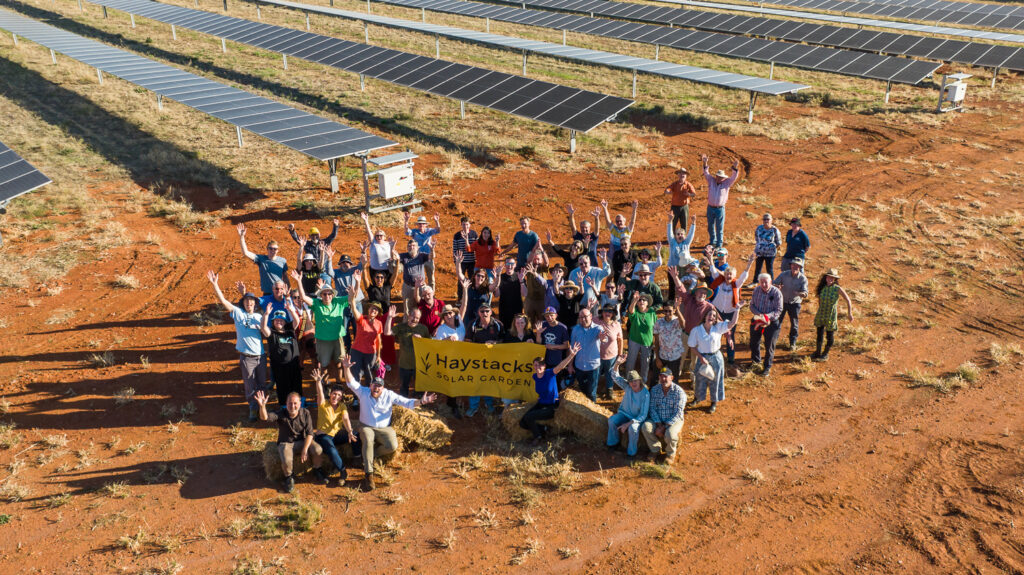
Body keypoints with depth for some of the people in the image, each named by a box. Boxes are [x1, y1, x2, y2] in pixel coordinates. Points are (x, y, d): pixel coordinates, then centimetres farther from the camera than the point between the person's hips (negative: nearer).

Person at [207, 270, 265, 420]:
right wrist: (215, 284, -14)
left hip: (260, 356, 2)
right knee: (250, 385, 5)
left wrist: (265, 318, -12)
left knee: (262, 384, 10)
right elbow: (223, 300, -6)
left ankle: (260, 406, 30)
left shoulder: (259, 316, 8)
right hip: (246, 356, -2)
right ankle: (253, 408, 22)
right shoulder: (238, 313, 2)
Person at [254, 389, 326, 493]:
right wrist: (262, 406, -54)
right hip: (285, 443, -2)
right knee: (286, 461, -34)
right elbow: (264, 417, -33)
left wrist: (305, 449, -20)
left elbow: (309, 433, -9)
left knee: (318, 450, -25)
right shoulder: (281, 414, -16)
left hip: (301, 441, 2)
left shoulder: (305, 413, -9)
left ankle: (317, 470, 7)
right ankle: (289, 478, 1)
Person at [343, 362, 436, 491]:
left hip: (384, 428, 1)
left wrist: (421, 402, -20)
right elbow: (351, 382, -11)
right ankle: (369, 475, -33)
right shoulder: (363, 393, 0)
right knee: (368, 441, -36)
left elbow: (407, 402, -3)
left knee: (392, 446, -28)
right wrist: (346, 368, -27)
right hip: (366, 427, -1)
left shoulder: (389, 395, 1)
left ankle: (369, 456, 0)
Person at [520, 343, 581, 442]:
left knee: (528, 417, -21)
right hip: (540, 404, 7)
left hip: (551, 407, -7)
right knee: (522, 423, -5)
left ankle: (538, 436, 6)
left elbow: (561, 366, -38)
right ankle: (543, 429, 14)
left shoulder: (550, 373, -19)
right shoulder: (535, 376, -3)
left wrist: (571, 355, -51)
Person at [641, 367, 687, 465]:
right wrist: (659, 424, -16)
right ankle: (655, 450, 1)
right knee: (645, 427, -25)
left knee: (670, 434, -34)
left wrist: (664, 427, -22)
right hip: (658, 419, 4)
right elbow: (653, 409, -2)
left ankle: (670, 453, 0)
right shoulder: (655, 390, -2)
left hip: (674, 420, -4)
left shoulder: (679, 392, -15)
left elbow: (677, 414, -18)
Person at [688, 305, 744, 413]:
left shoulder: (718, 327, -11)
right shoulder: (696, 330, -13)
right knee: (700, 380, 17)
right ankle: (697, 398, 45)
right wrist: (701, 358, -15)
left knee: (715, 381, 14)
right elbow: (693, 346, -6)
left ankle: (714, 402, 36)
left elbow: (732, 323, -24)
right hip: (702, 358, 0)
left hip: (716, 358, 0)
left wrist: (737, 308, -32)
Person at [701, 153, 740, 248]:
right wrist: (704, 163, -24)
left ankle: (719, 245, 8)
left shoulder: (727, 183, -2)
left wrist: (735, 167, -32)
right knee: (710, 227, 15)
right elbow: (706, 173, -8)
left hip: (720, 209, -3)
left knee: (720, 228, 1)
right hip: (710, 208, 3)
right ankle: (712, 242, 32)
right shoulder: (711, 181, 3)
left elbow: (734, 177, -14)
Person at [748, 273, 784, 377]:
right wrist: (758, 314, -19)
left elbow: (779, 310, -16)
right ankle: (755, 360, 45)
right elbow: (752, 305, 0)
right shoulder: (756, 290, -6)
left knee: (769, 346, 4)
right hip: (756, 321, 4)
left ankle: (767, 367, 21)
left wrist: (768, 316, -31)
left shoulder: (776, 293, -18)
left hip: (771, 323, -4)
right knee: (754, 342, 19)